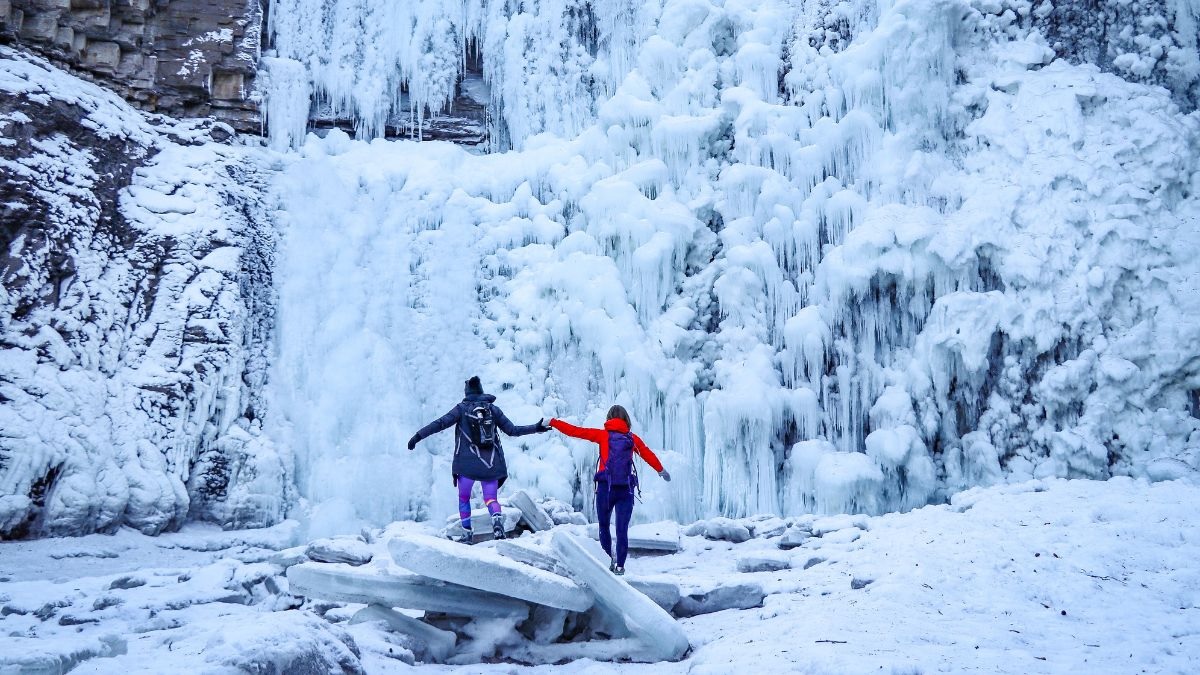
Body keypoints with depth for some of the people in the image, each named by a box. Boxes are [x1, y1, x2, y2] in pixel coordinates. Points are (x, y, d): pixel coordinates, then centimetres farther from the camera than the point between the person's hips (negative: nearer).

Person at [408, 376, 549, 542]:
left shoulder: (462, 408, 2)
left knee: (464, 497, 17)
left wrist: (418, 436, -2)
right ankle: (497, 518, -25)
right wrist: (536, 428, 19)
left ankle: (466, 532, 15)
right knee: (490, 498, 5)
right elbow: (512, 430, 10)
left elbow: (440, 423, -5)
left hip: (467, 462, -2)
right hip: (491, 463, 2)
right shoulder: (493, 409, 9)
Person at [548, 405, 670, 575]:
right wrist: (661, 470, 36)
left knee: (604, 527, 14)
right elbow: (648, 454, 19)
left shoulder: (602, 435, 4)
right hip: (626, 489, 1)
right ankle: (620, 566, 5)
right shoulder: (633, 438, 9)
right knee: (622, 530, 5)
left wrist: (552, 422, 12)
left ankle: (609, 561, 7)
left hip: (605, 488, -1)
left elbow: (575, 431, 4)